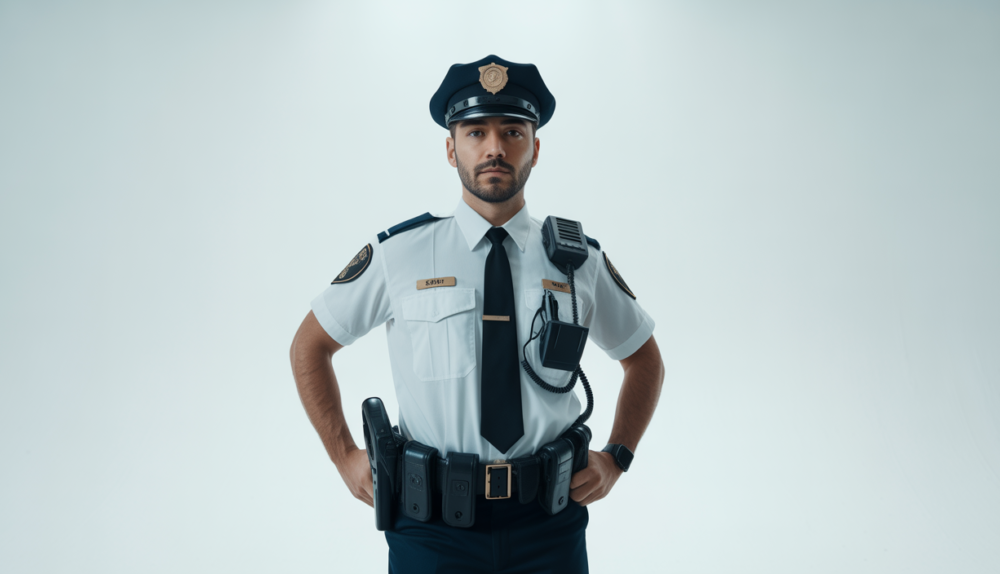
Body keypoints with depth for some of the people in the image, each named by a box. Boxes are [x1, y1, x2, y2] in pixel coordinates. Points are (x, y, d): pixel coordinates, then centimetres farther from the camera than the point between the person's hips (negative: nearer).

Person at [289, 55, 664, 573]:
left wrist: (616, 457, 2)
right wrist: (345, 456, 1)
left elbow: (644, 359, 13)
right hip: (432, 527, -1)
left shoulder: (580, 260, -1)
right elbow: (309, 347, 6)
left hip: (549, 525, 2)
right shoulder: (398, 253, -5)